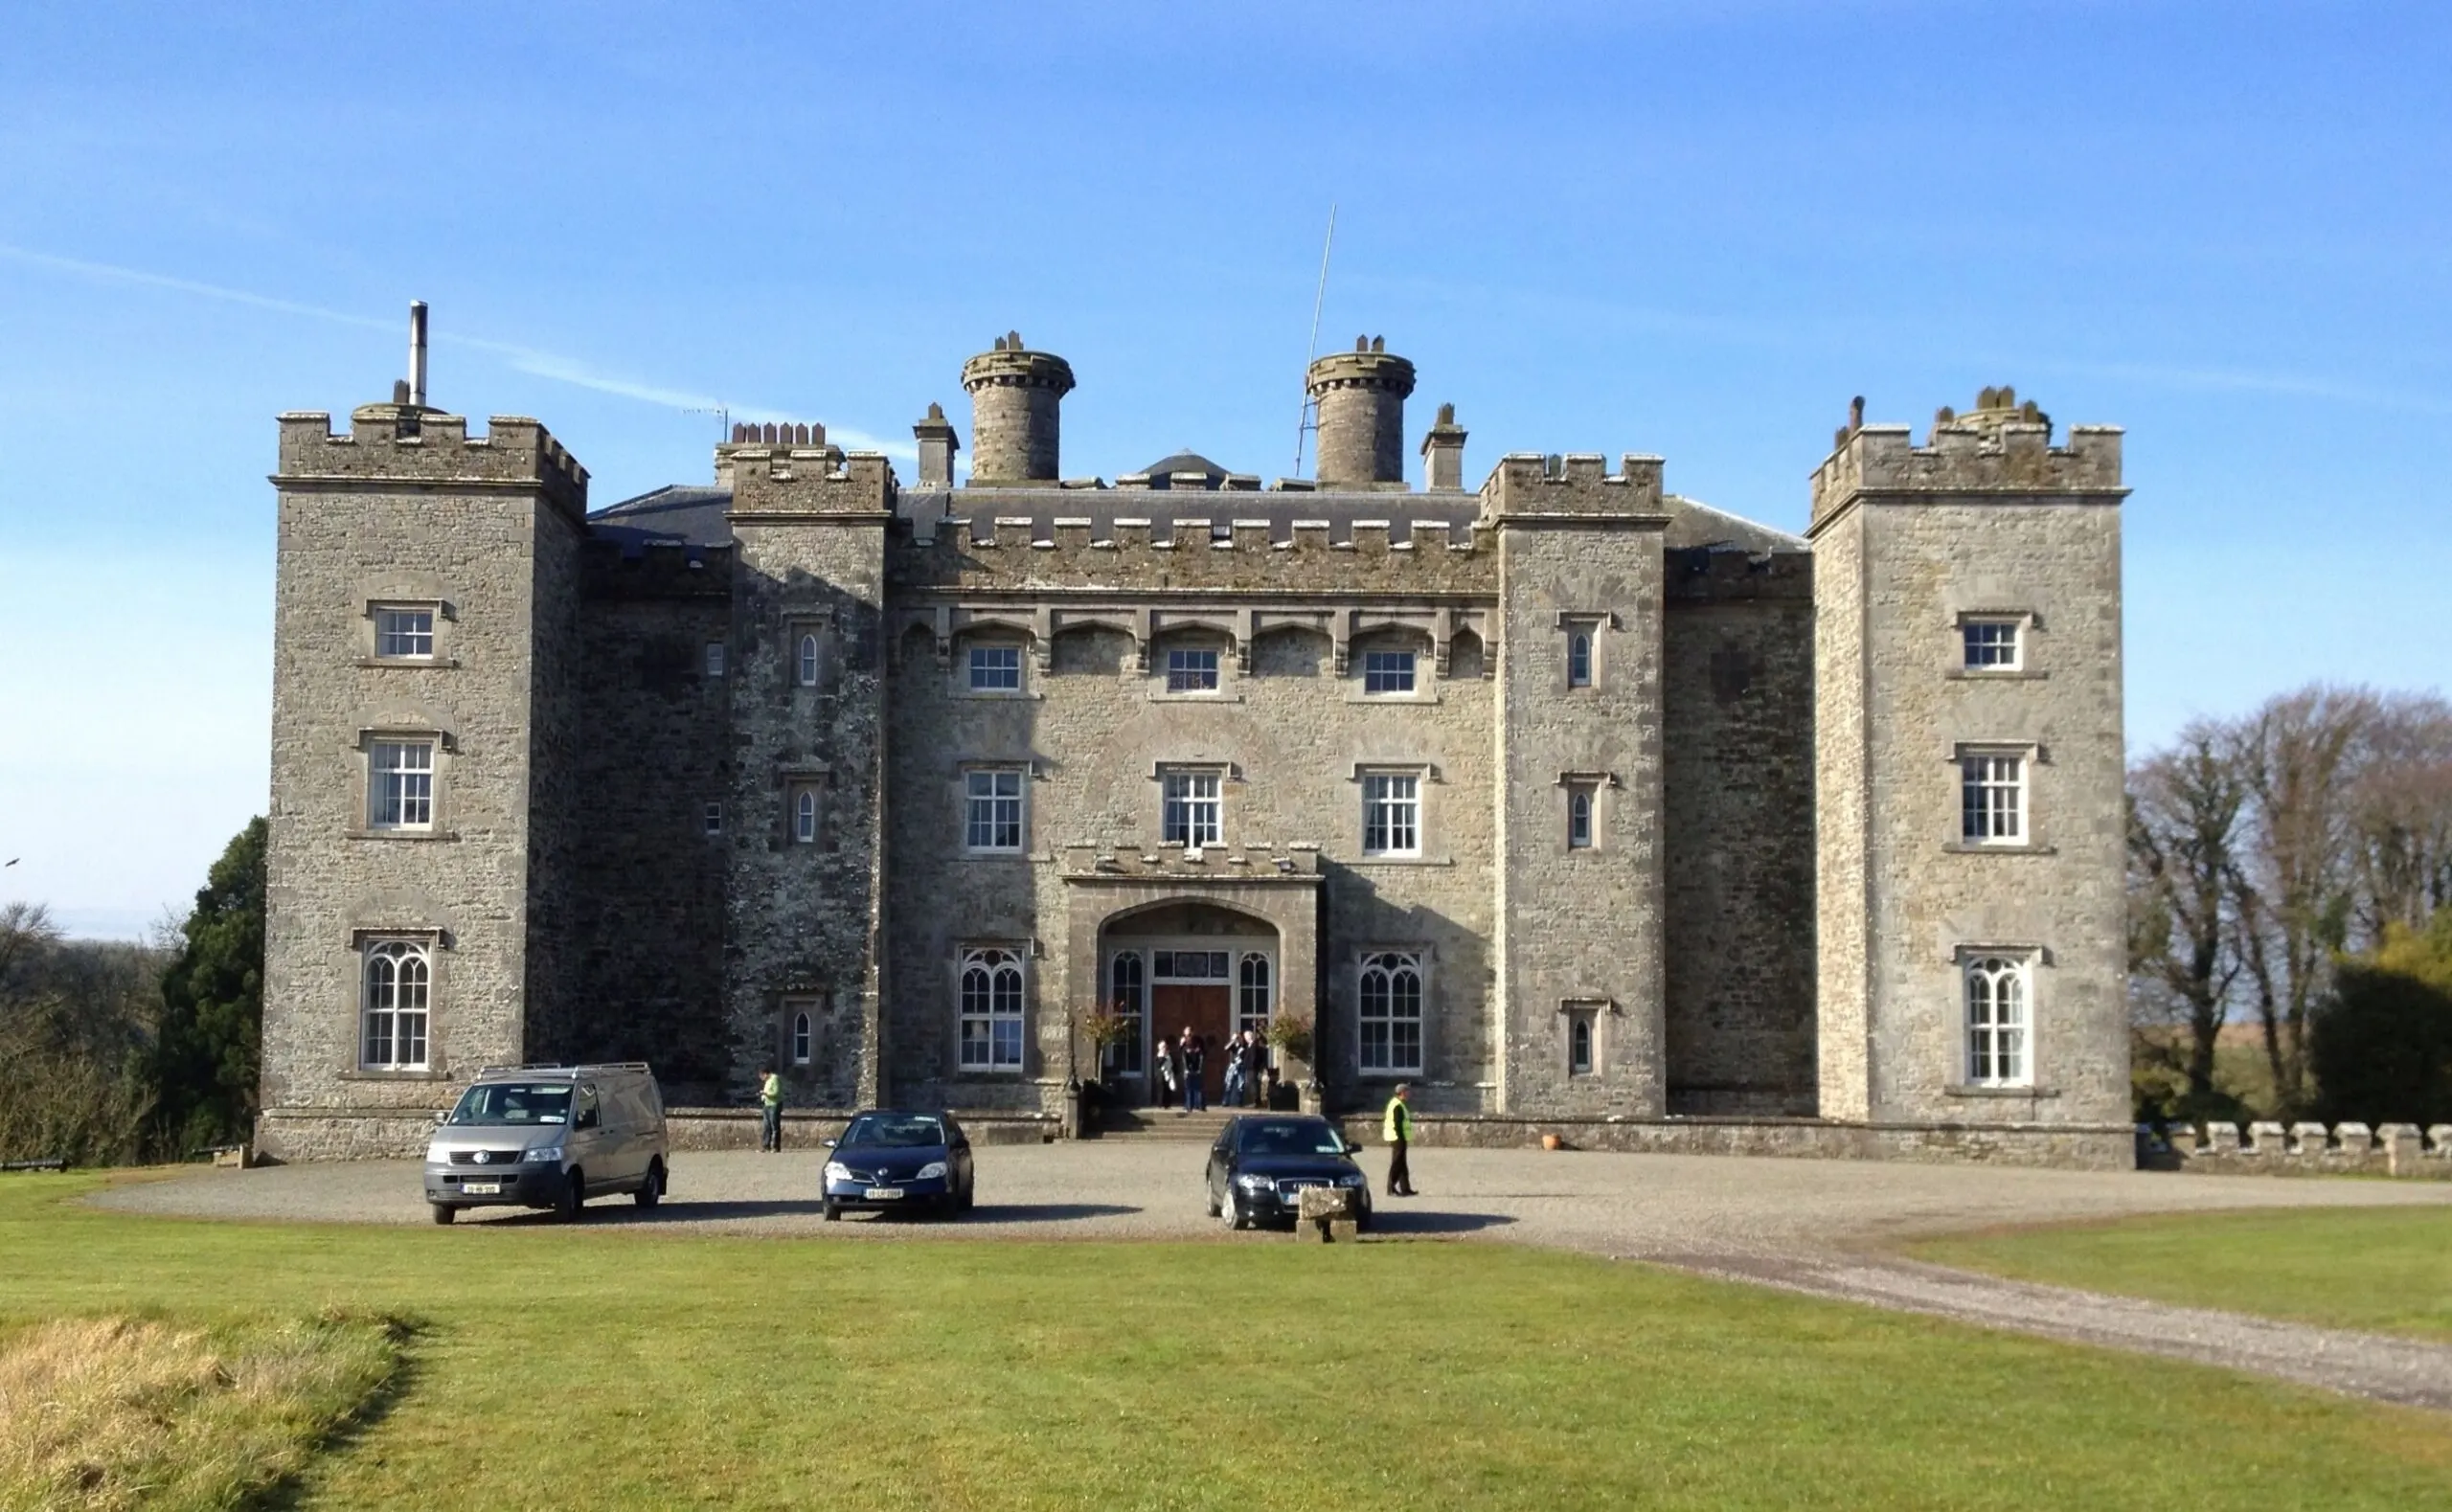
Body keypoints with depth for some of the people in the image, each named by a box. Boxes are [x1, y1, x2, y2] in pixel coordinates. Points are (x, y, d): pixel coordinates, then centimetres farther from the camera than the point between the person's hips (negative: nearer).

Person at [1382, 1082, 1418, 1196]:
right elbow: (1397, 1125, -22)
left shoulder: (1394, 1103, 15)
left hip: (1396, 1139, 11)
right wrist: (1401, 1139, -21)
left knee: (1401, 1165, 12)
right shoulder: (1398, 1106, -17)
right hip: (1398, 1138, -11)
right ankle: (1391, 1189, -2)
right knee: (1397, 1164, -5)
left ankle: (1405, 1189, 17)